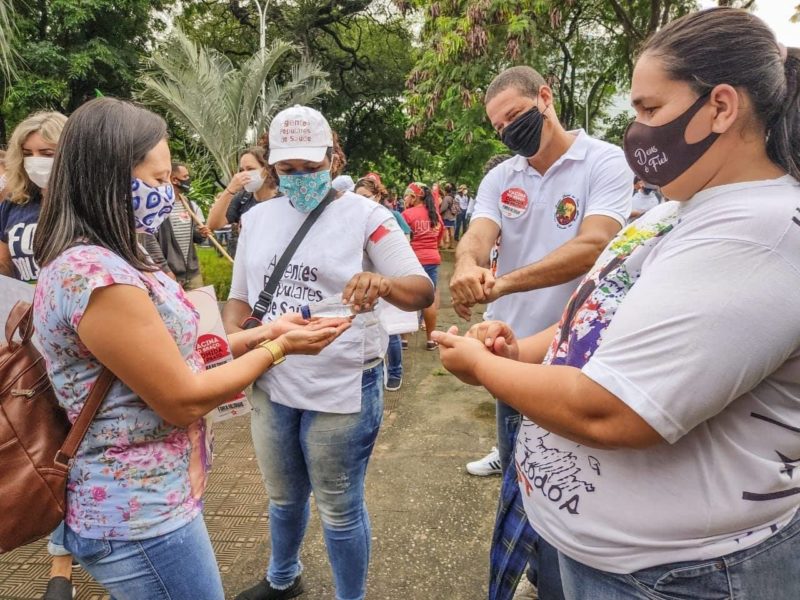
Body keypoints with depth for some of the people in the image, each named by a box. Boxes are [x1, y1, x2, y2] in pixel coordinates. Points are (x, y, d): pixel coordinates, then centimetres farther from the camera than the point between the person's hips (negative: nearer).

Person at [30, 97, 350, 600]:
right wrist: (279, 348, -12)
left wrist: (260, 333, 2)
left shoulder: (99, 259, 5)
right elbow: (183, 400, -22)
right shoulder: (97, 276, -27)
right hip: (141, 517, -9)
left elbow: (172, 351, 8)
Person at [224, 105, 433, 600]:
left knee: (340, 509, 11)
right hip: (272, 386, 5)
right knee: (284, 497, 26)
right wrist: (232, 337, -8)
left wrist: (383, 284, -36)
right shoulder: (257, 218, 6)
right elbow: (240, 296, 13)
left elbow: (423, 291, -14)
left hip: (342, 389, -5)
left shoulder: (365, 214, -9)